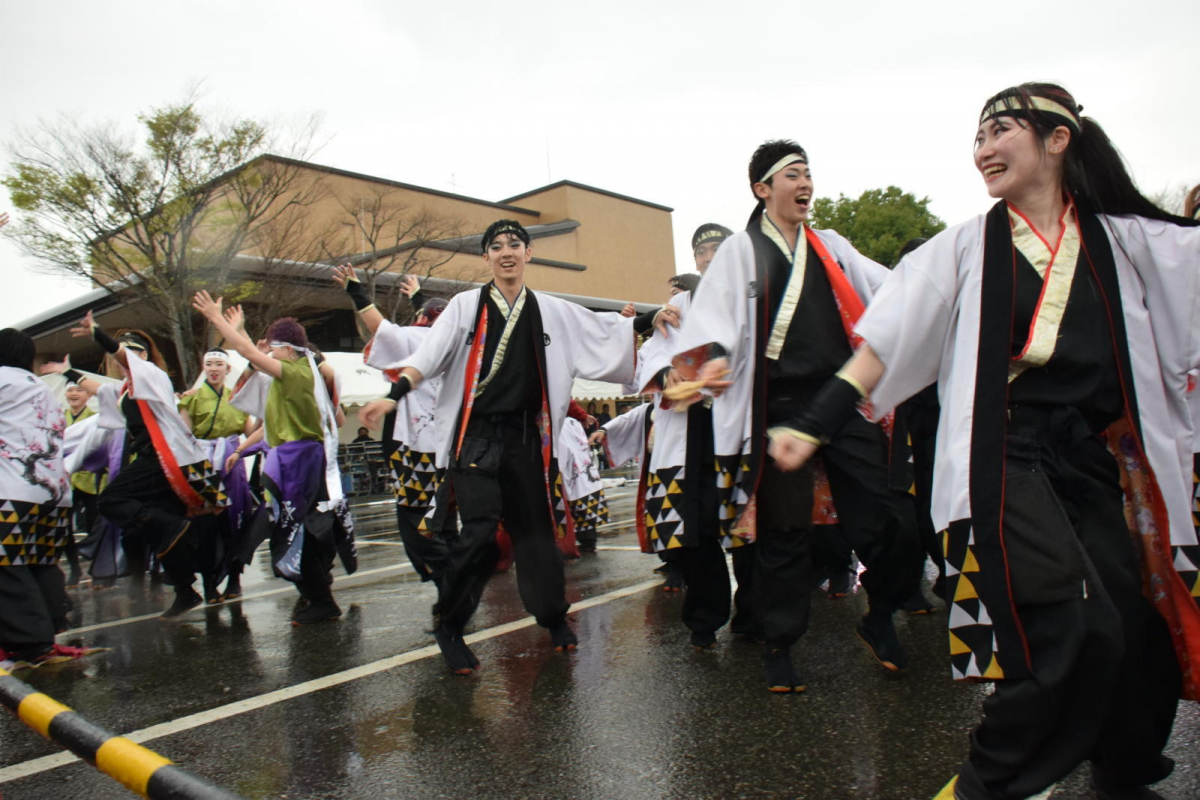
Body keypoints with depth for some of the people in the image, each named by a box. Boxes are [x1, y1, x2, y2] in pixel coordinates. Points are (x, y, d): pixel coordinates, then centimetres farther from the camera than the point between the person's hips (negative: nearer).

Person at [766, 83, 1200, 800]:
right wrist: (812, 426, -4)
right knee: (1080, 633, -18)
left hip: (1100, 462, 3)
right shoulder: (966, 248, 6)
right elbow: (883, 344, 2)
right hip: (1006, 460, -3)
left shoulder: (1127, 240, 10)